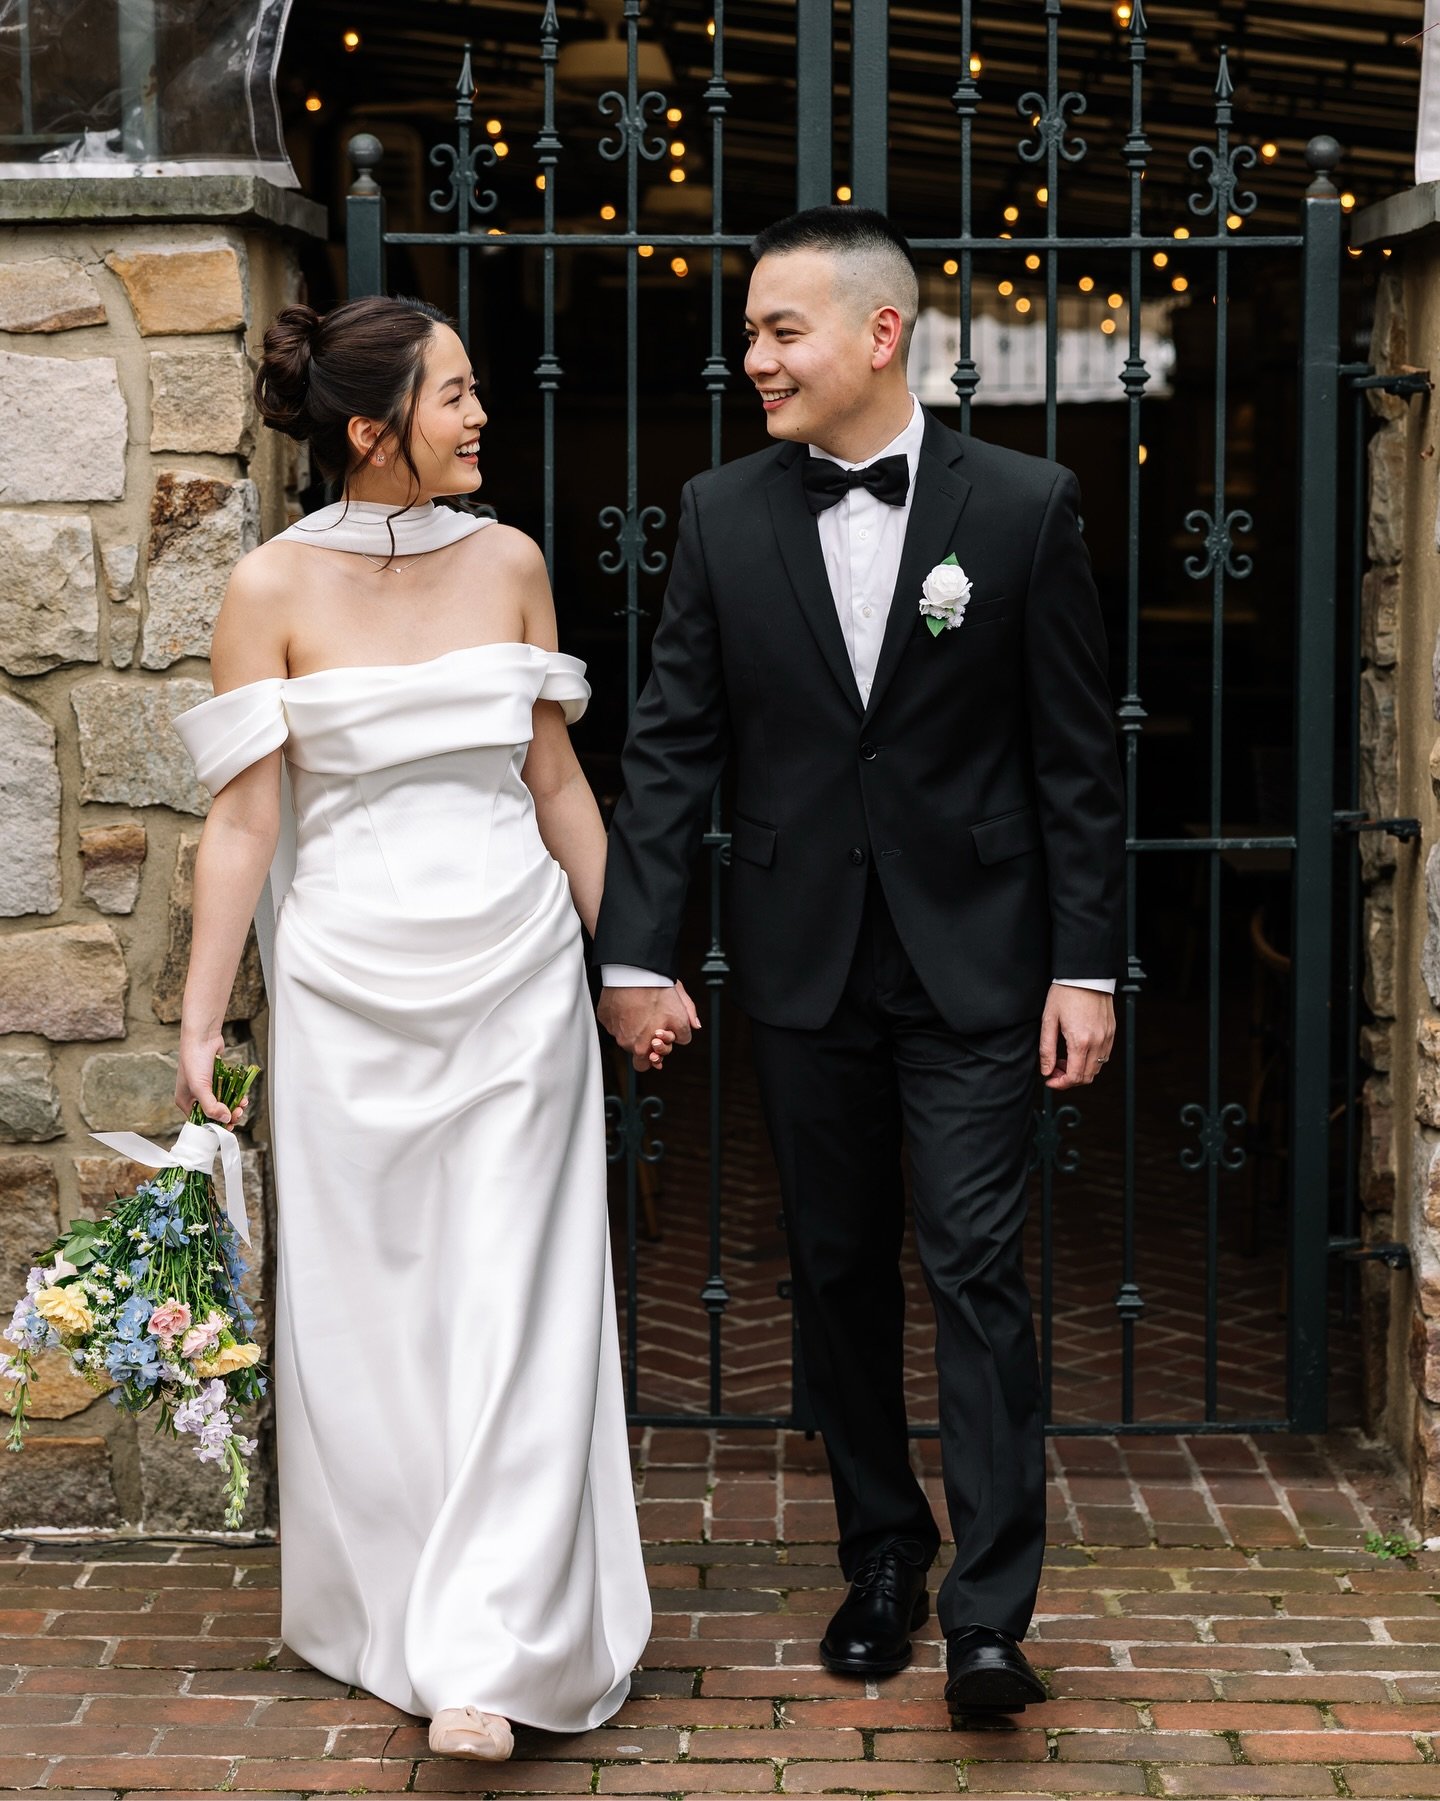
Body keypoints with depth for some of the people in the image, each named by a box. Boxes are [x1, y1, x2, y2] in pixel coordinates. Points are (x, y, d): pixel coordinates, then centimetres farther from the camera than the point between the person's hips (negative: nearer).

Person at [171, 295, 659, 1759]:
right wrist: (198, 1023, -7)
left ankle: (488, 1653, -2)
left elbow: (556, 779, 11)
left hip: (516, 979, 2)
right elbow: (243, 822, -4)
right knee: (364, 1307, 8)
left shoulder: (506, 563, 4)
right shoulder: (274, 589, -5)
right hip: (348, 990, -2)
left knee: (511, 1305, -4)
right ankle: (383, 1619, 25)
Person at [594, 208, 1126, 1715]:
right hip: (803, 963, 3)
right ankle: (881, 1559, 26)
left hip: (975, 961, -3)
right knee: (839, 1273, 11)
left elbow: (1077, 756, -2)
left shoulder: (1025, 506, -4)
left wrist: (1085, 966, -5)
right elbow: (671, 745, 2)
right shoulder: (725, 515, 1)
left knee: (975, 1268, -6)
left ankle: (989, 1614, -1)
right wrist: (636, 953, -4)